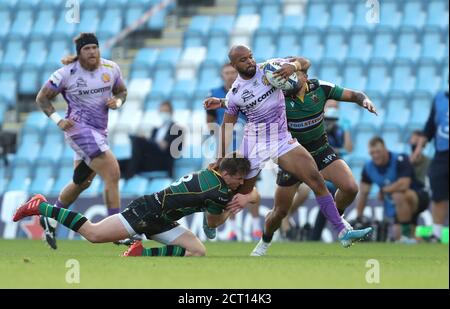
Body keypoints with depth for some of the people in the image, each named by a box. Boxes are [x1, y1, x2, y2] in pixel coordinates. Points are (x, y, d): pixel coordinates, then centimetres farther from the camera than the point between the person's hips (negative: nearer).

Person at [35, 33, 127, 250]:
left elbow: (122, 91, 18)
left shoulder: (111, 69, 2)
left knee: (81, 183, 20)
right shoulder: (67, 73, -11)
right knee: (113, 174, -18)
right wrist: (58, 120, -15)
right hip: (79, 129, -7)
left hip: (99, 131, 7)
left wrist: (117, 101, -6)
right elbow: (42, 97, -2)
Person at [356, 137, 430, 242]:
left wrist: (383, 191, -19)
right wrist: (358, 218, -3)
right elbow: (363, 193, 1)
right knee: (397, 236, -8)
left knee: (399, 195, -38)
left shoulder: (400, 160, -21)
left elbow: (403, 185, -34)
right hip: (397, 207, 6)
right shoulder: (368, 168, -3)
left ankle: (407, 233, -27)